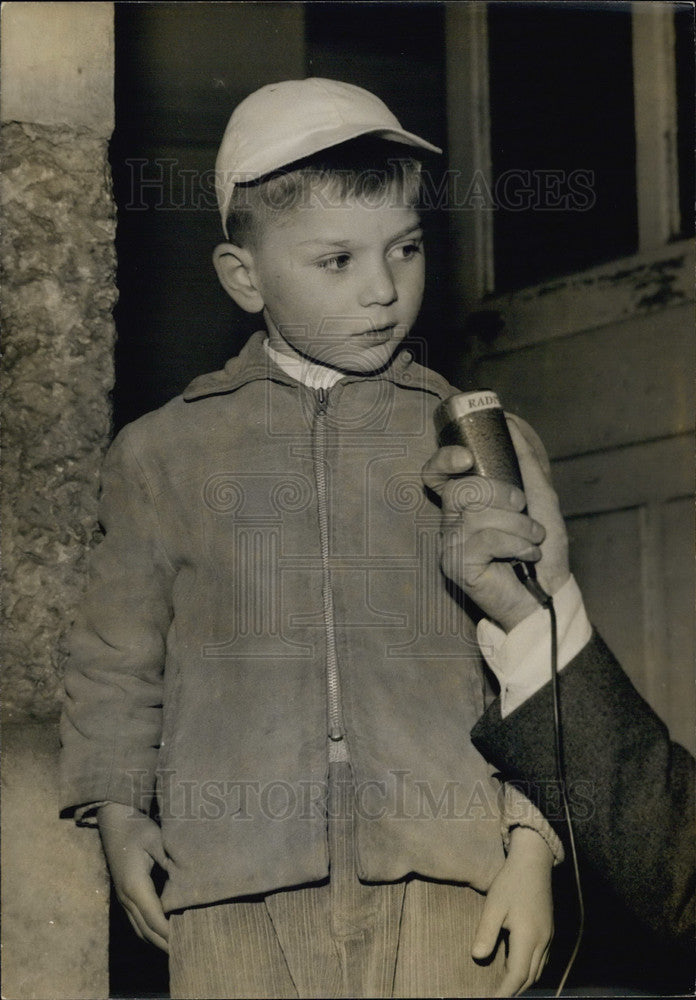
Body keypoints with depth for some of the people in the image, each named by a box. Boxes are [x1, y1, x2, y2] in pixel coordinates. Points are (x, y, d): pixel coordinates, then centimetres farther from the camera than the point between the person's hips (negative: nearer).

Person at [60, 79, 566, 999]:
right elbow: (115, 655, 16)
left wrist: (532, 846, 2)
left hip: (438, 865, 0)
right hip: (236, 882, 0)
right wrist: (118, 812, 6)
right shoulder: (165, 452, 9)